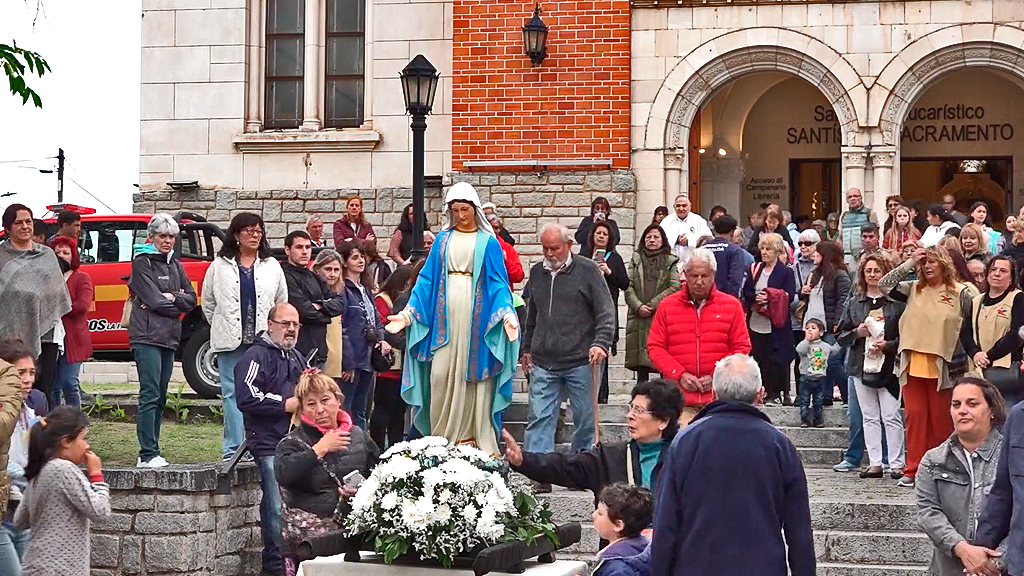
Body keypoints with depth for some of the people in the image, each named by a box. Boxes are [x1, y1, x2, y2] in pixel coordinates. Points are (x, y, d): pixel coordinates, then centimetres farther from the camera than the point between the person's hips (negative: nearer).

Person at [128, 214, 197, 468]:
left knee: (160, 398, 7)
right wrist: (178, 302, 1)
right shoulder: (142, 263, -2)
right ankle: (148, 454, -15)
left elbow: (191, 299, 10)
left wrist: (171, 299, -7)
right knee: (150, 395, -13)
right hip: (147, 337, -7)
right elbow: (154, 301, -11)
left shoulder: (175, 264, 17)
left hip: (169, 337, 7)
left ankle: (151, 453, 11)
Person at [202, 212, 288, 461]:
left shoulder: (272, 266, 9)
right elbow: (208, 302, 12)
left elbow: (282, 302, 15)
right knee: (232, 393, -2)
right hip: (230, 342, -1)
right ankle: (233, 448, 0)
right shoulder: (220, 266, 5)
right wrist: (222, 328, 9)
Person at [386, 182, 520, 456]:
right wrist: (408, 312, -1)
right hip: (445, 317, 2)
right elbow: (427, 279, 9)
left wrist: (507, 313, -17)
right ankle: (442, 438, 2)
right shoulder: (443, 239, 11)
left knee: (474, 374, -2)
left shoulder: (488, 242, 4)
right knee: (441, 375, -4)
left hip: (476, 316, -2)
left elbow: (498, 282, -1)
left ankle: (476, 438, 3)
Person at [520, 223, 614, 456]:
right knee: (539, 419, -3)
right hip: (543, 363, 4)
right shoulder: (537, 272, 13)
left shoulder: (587, 270, -2)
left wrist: (601, 343, -17)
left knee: (586, 418, 5)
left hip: (581, 361, -3)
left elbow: (606, 312, -4)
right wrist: (527, 348, 25)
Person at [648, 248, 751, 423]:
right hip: (680, 398, 0)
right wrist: (679, 374, -6)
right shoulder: (667, 306, 10)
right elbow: (655, 347, 8)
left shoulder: (731, 305, 9)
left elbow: (741, 348, 7)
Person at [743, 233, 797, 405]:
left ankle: (775, 394, 6)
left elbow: (788, 296, -9)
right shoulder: (755, 269, 13)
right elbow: (746, 292, 9)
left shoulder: (786, 272, -1)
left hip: (775, 325, -4)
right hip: (755, 322, 4)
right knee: (758, 357, 5)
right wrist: (756, 298, -11)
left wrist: (768, 298, -20)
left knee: (775, 359, -3)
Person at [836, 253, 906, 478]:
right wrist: (857, 333, -5)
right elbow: (841, 336, 13)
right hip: (861, 366, 4)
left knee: (891, 416, -6)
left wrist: (887, 346, -15)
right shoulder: (854, 304, 13)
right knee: (869, 417, 5)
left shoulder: (897, 303, 1)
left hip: (889, 366, -4)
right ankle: (874, 463, 8)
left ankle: (896, 463, -2)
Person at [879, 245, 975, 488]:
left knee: (940, 418, 3)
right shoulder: (913, 289, 9)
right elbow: (884, 285, 0)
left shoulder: (960, 293, 0)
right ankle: (913, 469, 6)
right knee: (915, 416, 3)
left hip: (941, 366, -3)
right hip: (913, 365, 3)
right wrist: (909, 263, -3)